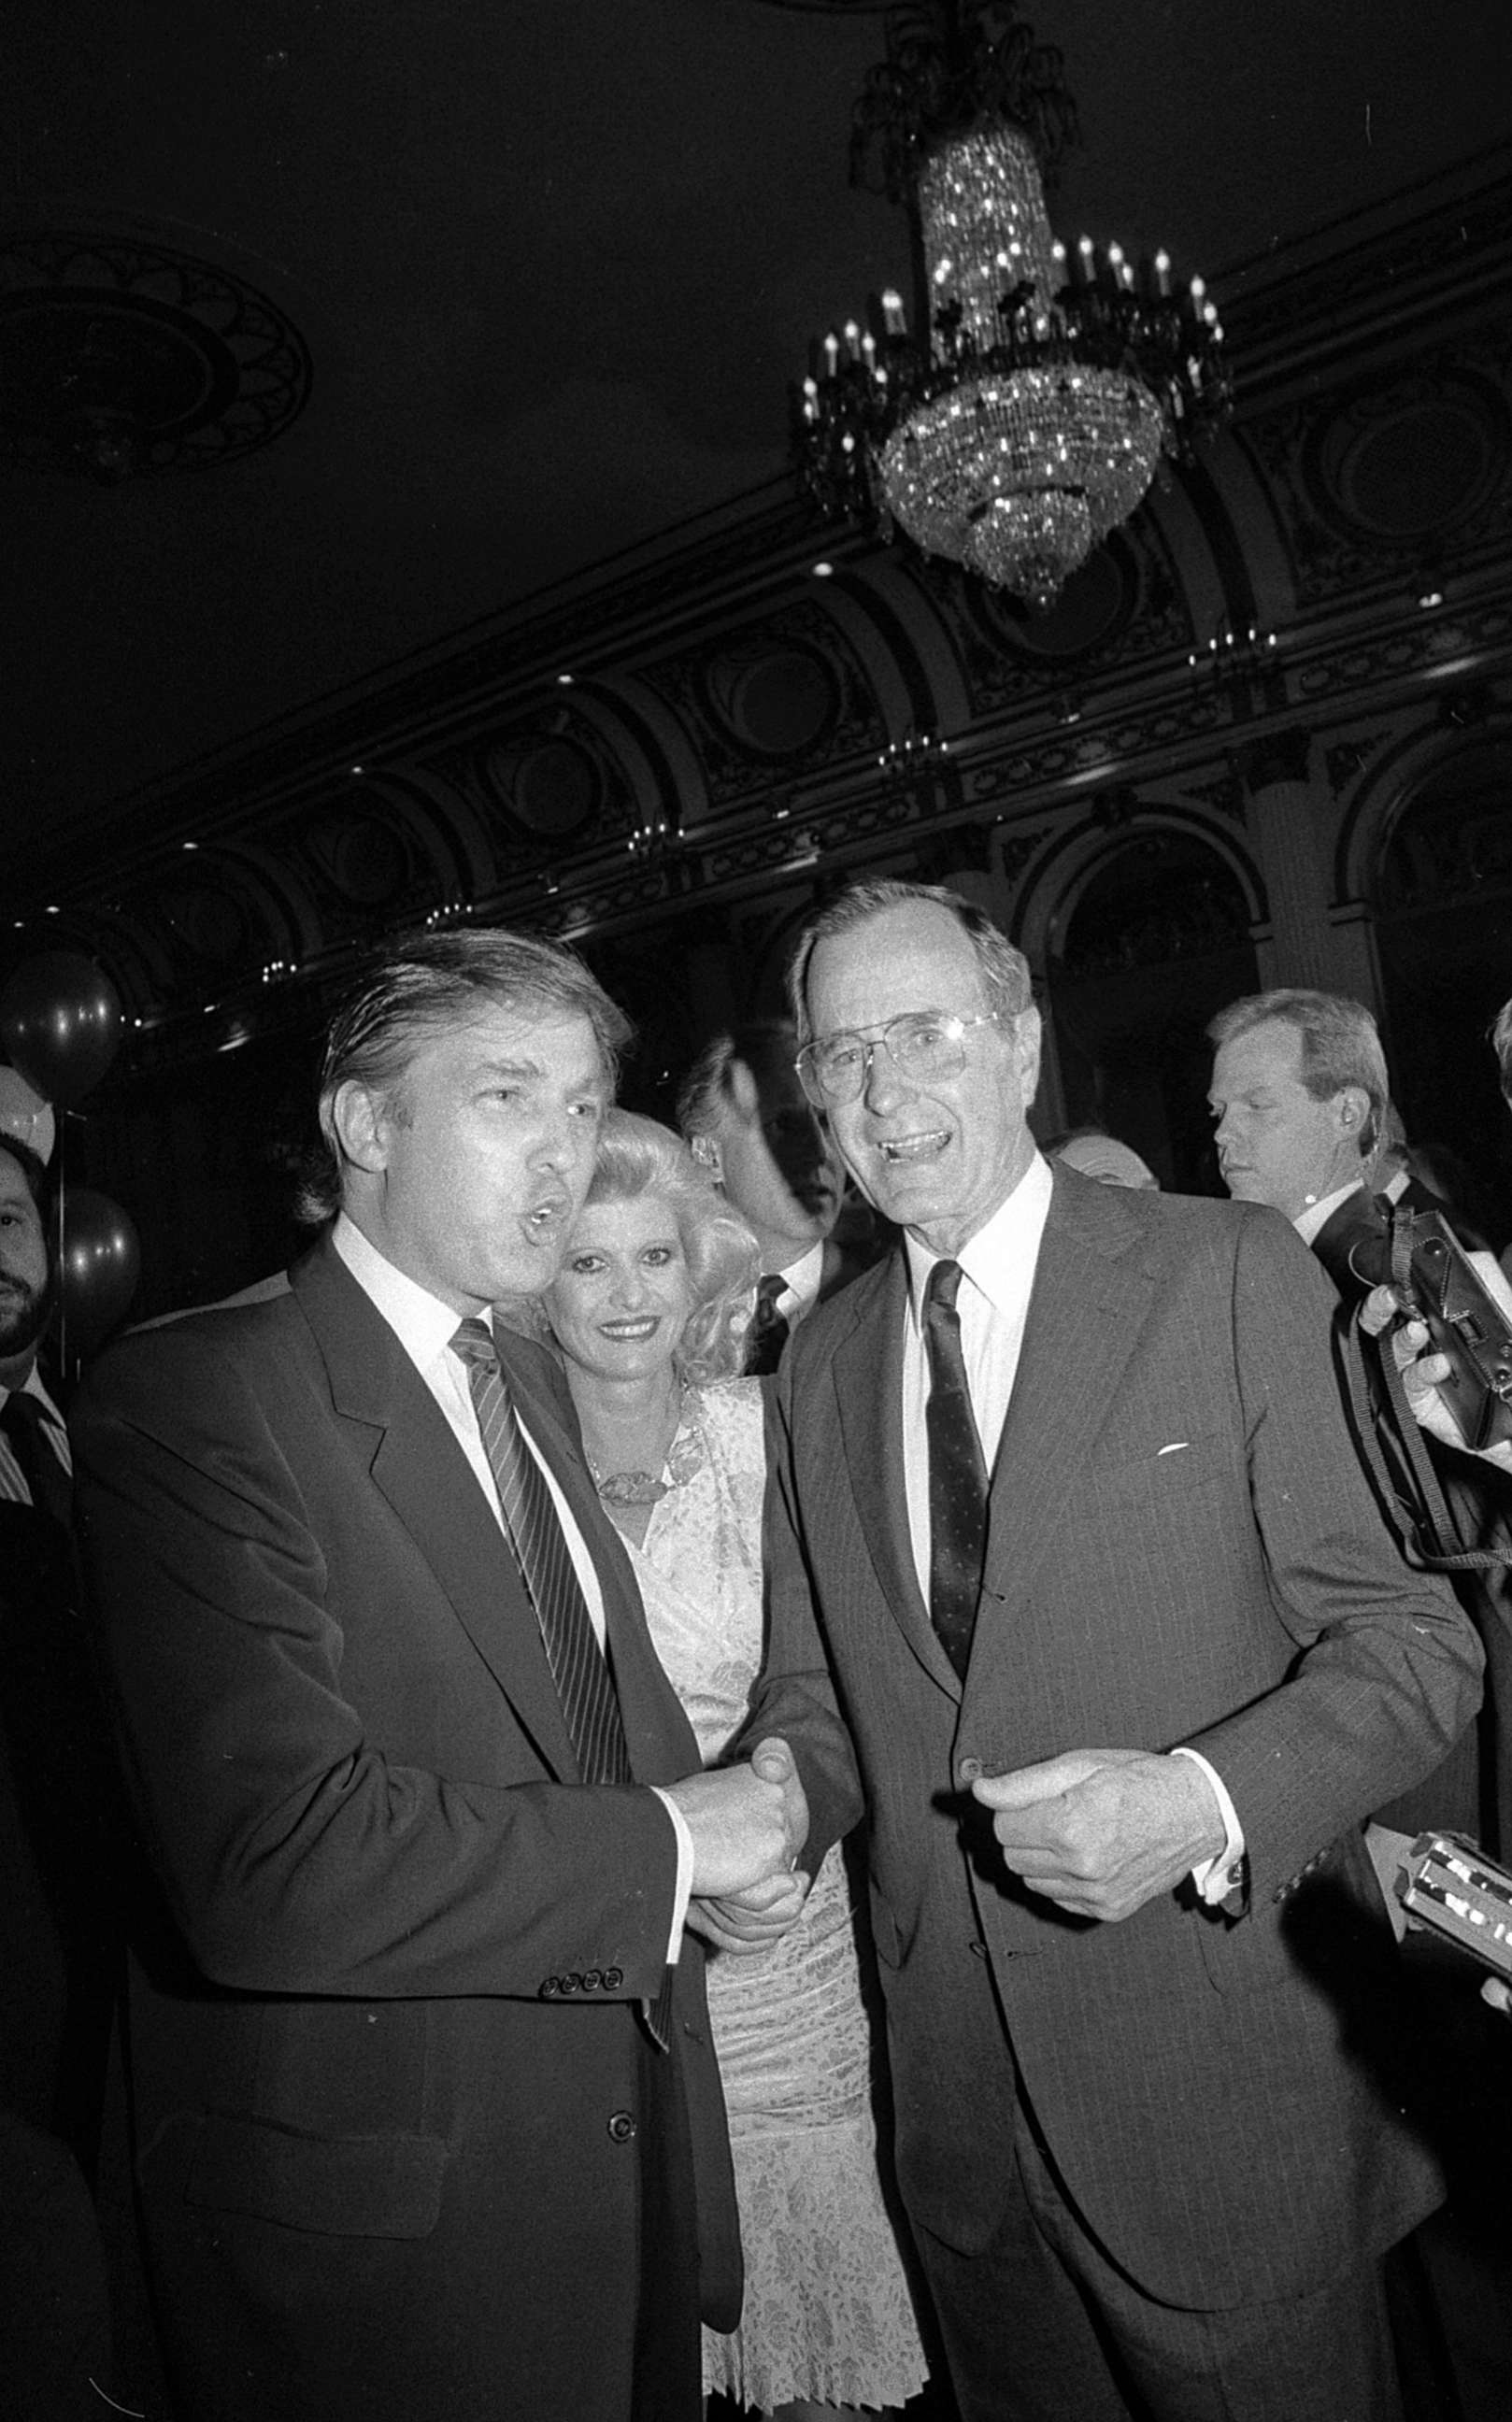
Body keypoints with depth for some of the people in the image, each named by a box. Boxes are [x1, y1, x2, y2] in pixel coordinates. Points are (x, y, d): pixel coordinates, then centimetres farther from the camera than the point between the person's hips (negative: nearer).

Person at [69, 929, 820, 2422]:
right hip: (375, 2228, -7)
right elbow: (272, 1861, -30)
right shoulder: (187, 1397, -20)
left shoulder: (531, 1386, 7)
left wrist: (733, 1808, -4)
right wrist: (670, 1841, -20)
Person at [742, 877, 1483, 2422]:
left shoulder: (1231, 1277, -11)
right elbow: (814, 1691, 9)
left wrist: (1205, 1801, -26)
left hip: (1225, 2089, -4)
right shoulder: (817, 1365, 4)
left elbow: (1411, 1637, -11)